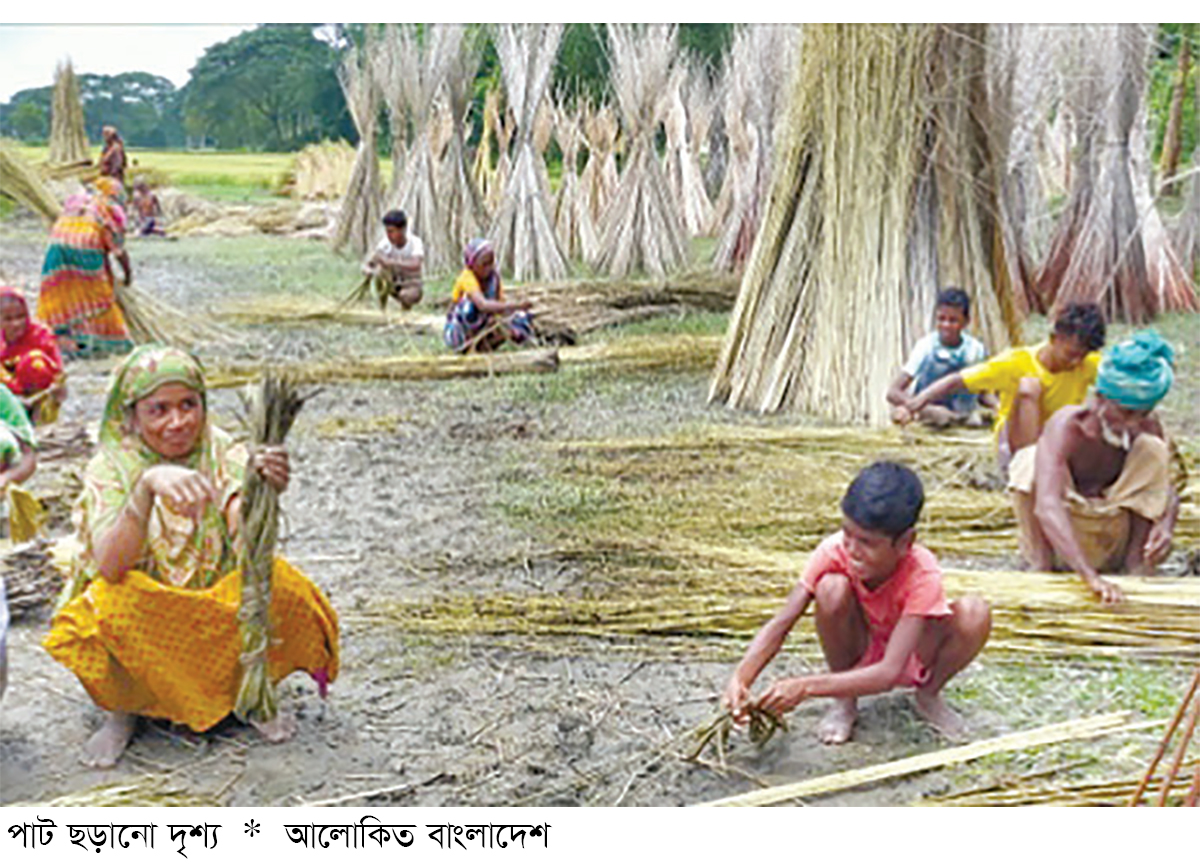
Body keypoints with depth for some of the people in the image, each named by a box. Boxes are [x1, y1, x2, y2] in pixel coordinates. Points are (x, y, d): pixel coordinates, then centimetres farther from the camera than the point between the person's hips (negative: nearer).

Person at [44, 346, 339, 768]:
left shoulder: (224, 456, -8)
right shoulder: (110, 469, -10)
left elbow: (248, 543, -24)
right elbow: (109, 566, -27)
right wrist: (146, 485, -42)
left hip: (218, 622, 1)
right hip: (144, 631, -1)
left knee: (279, 583, -28)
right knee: (109, 602, -33)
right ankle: (125, 709, -4)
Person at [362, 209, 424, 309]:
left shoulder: (415, 242, -22)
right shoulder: (385, 244, -13)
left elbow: (415, 265, -41)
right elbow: (366, 265, -13)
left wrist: (391, 262, -50)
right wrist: (369, 271, -37)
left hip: (411, 285, -3)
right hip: (393, 284, 3)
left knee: (406, 296, -37)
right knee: (380, 268, -26)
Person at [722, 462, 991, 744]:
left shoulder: (922, 575, -33)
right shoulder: (834, 551, -27)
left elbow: (888, 673, -41)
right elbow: (780, 624, -27)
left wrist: (805, 687, -50)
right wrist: (740, 679, -45)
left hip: (909, 658, -1)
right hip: (858, 655, 1)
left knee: (974, 614, -32)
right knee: (832, 588, -32)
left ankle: (929, 695, -1)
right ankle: (844, 702, -8)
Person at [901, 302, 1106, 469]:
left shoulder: (1088, 364, -7)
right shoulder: (1016, 362, -17)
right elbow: (958, 380, -20)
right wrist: (922, 398, -31)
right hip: (1016, 445, -2)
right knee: (1029, 385, -31)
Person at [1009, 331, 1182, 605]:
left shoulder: (1147, 428, -14)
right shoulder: (1066, 427, -30)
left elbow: (1167, 490, -3)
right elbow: (1046, 505, -45)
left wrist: (1166, 522, -29)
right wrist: (1089, 575, -57)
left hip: (1113, 545, 4)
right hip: (1059, 540, -3)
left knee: (1153, 449, -16)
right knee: (1031, 461, -30)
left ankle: (1137, 567, -12)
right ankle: (1041, 564, -16)